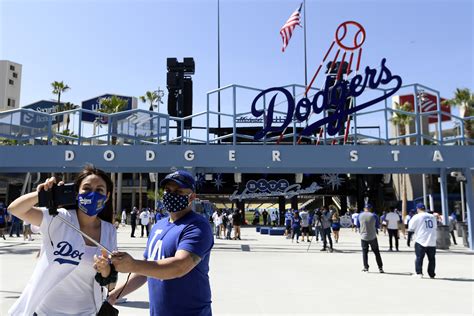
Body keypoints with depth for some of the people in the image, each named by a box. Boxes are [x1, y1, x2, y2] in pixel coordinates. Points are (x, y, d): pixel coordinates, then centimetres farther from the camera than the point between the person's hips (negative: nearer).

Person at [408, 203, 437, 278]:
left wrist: (416, 229, 17)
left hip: (420, 241, -4)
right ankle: (432, 274, 15)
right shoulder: (432, 216, 8)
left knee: (419, 257, 3)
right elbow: (435, 227, 20)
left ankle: (419, 273, -2)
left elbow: (410, 228, -2)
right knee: (432, 258, 12)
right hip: (432, 241, 4)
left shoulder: (417, 217, -6)